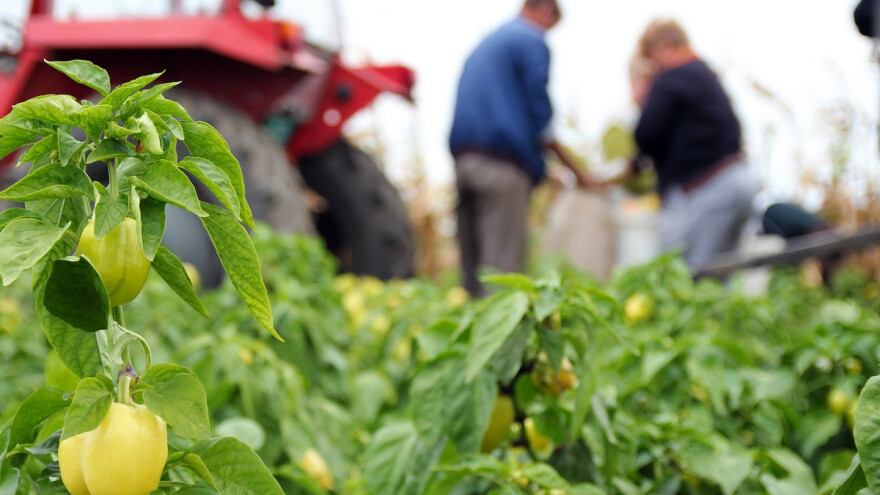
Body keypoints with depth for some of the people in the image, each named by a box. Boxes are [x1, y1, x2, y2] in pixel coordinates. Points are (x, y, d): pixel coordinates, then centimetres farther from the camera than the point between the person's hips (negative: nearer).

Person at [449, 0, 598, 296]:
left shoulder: (484, 44, 24)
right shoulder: (533, 41, -1)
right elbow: (539, 110, -8)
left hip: (463, 157, 8)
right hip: (502, 164, -8)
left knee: (471, 267, 9)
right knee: (503, 265, -10)